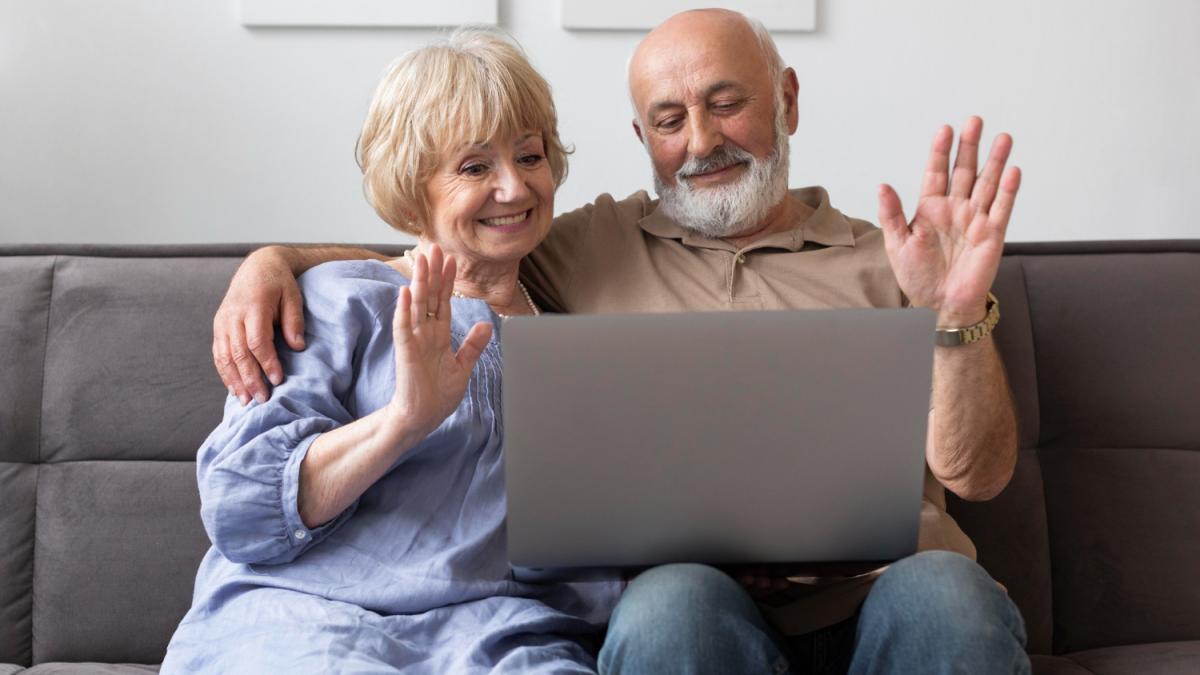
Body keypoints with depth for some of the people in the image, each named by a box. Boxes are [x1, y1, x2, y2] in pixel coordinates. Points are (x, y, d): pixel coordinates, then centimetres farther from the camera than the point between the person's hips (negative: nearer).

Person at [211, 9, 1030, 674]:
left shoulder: (881, 262, 15)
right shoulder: (593, 247, 19)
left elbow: (976, 475, 7)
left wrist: (958, 317, -11)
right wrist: (274, 261, 7)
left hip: (872, 598, 1)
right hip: (696, 602, 0)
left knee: (943, 590, -34)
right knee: (671, 602, -36)